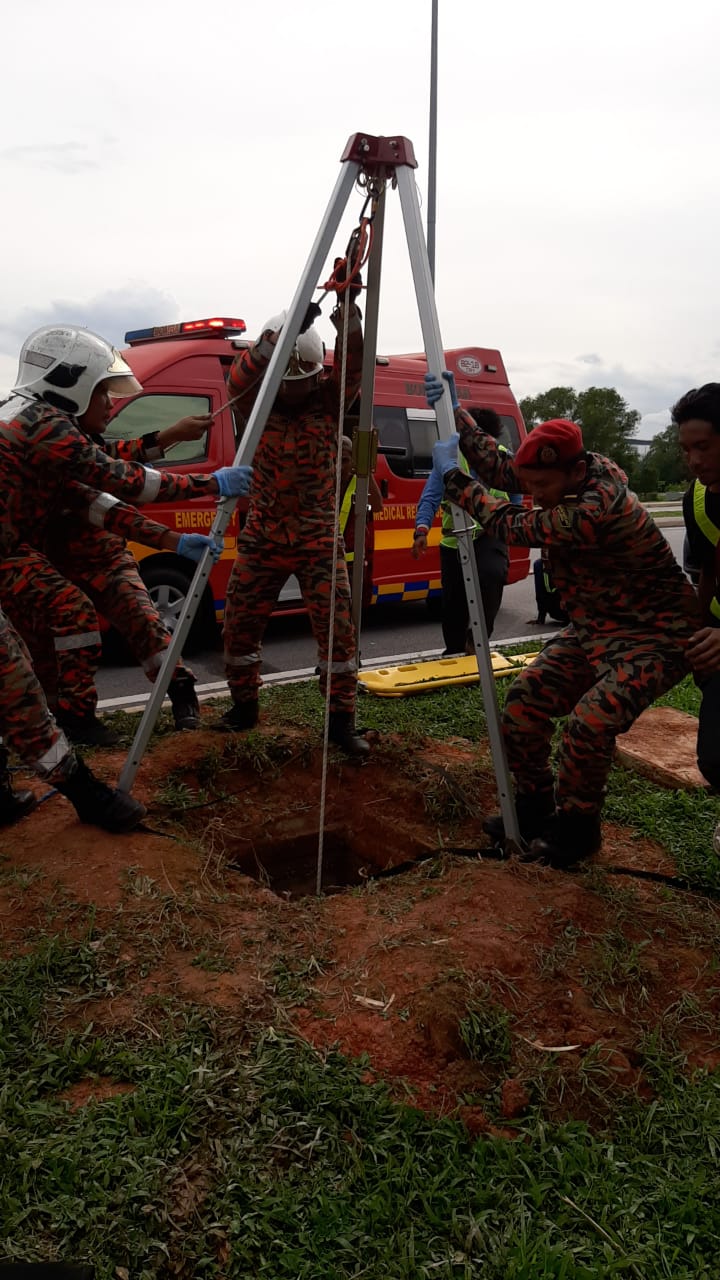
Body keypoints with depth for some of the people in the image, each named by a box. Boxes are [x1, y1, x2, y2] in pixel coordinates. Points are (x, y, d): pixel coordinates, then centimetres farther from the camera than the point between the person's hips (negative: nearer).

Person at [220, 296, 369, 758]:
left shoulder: (328, 400, -2)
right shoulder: (258, 402, -2)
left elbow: (353, 367, -20)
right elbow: (239, 377, -24)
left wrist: (349, 317, -39)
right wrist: (280, 335, -42)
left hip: (318, 539, -1)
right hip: (262, 539, 2)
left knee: (337, 628, -8)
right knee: (240, 624, 5)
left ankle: (343, 719, 5)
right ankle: (244, 706, 26)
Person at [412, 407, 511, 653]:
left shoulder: (503, 457, 5)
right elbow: (430, 497, -12)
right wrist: (422, 529, -27)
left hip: (489, 535, 0)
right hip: (454, 540, 0)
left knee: (491, 574, -32)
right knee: (453, 604, 7)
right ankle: (454, 653, 27)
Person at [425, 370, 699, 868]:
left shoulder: (599, 510, -32)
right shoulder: (576, 476, -5)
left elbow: (510, 525, -23)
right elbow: (499, 466, 4)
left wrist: (453, 476, -13)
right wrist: (456, 413, -1)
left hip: (654, 638, -9)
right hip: (595, 630, 9)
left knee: (588, 723, -28)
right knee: (524, 699, -2)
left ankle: (577, 826, -1)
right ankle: (535, 805, 17)